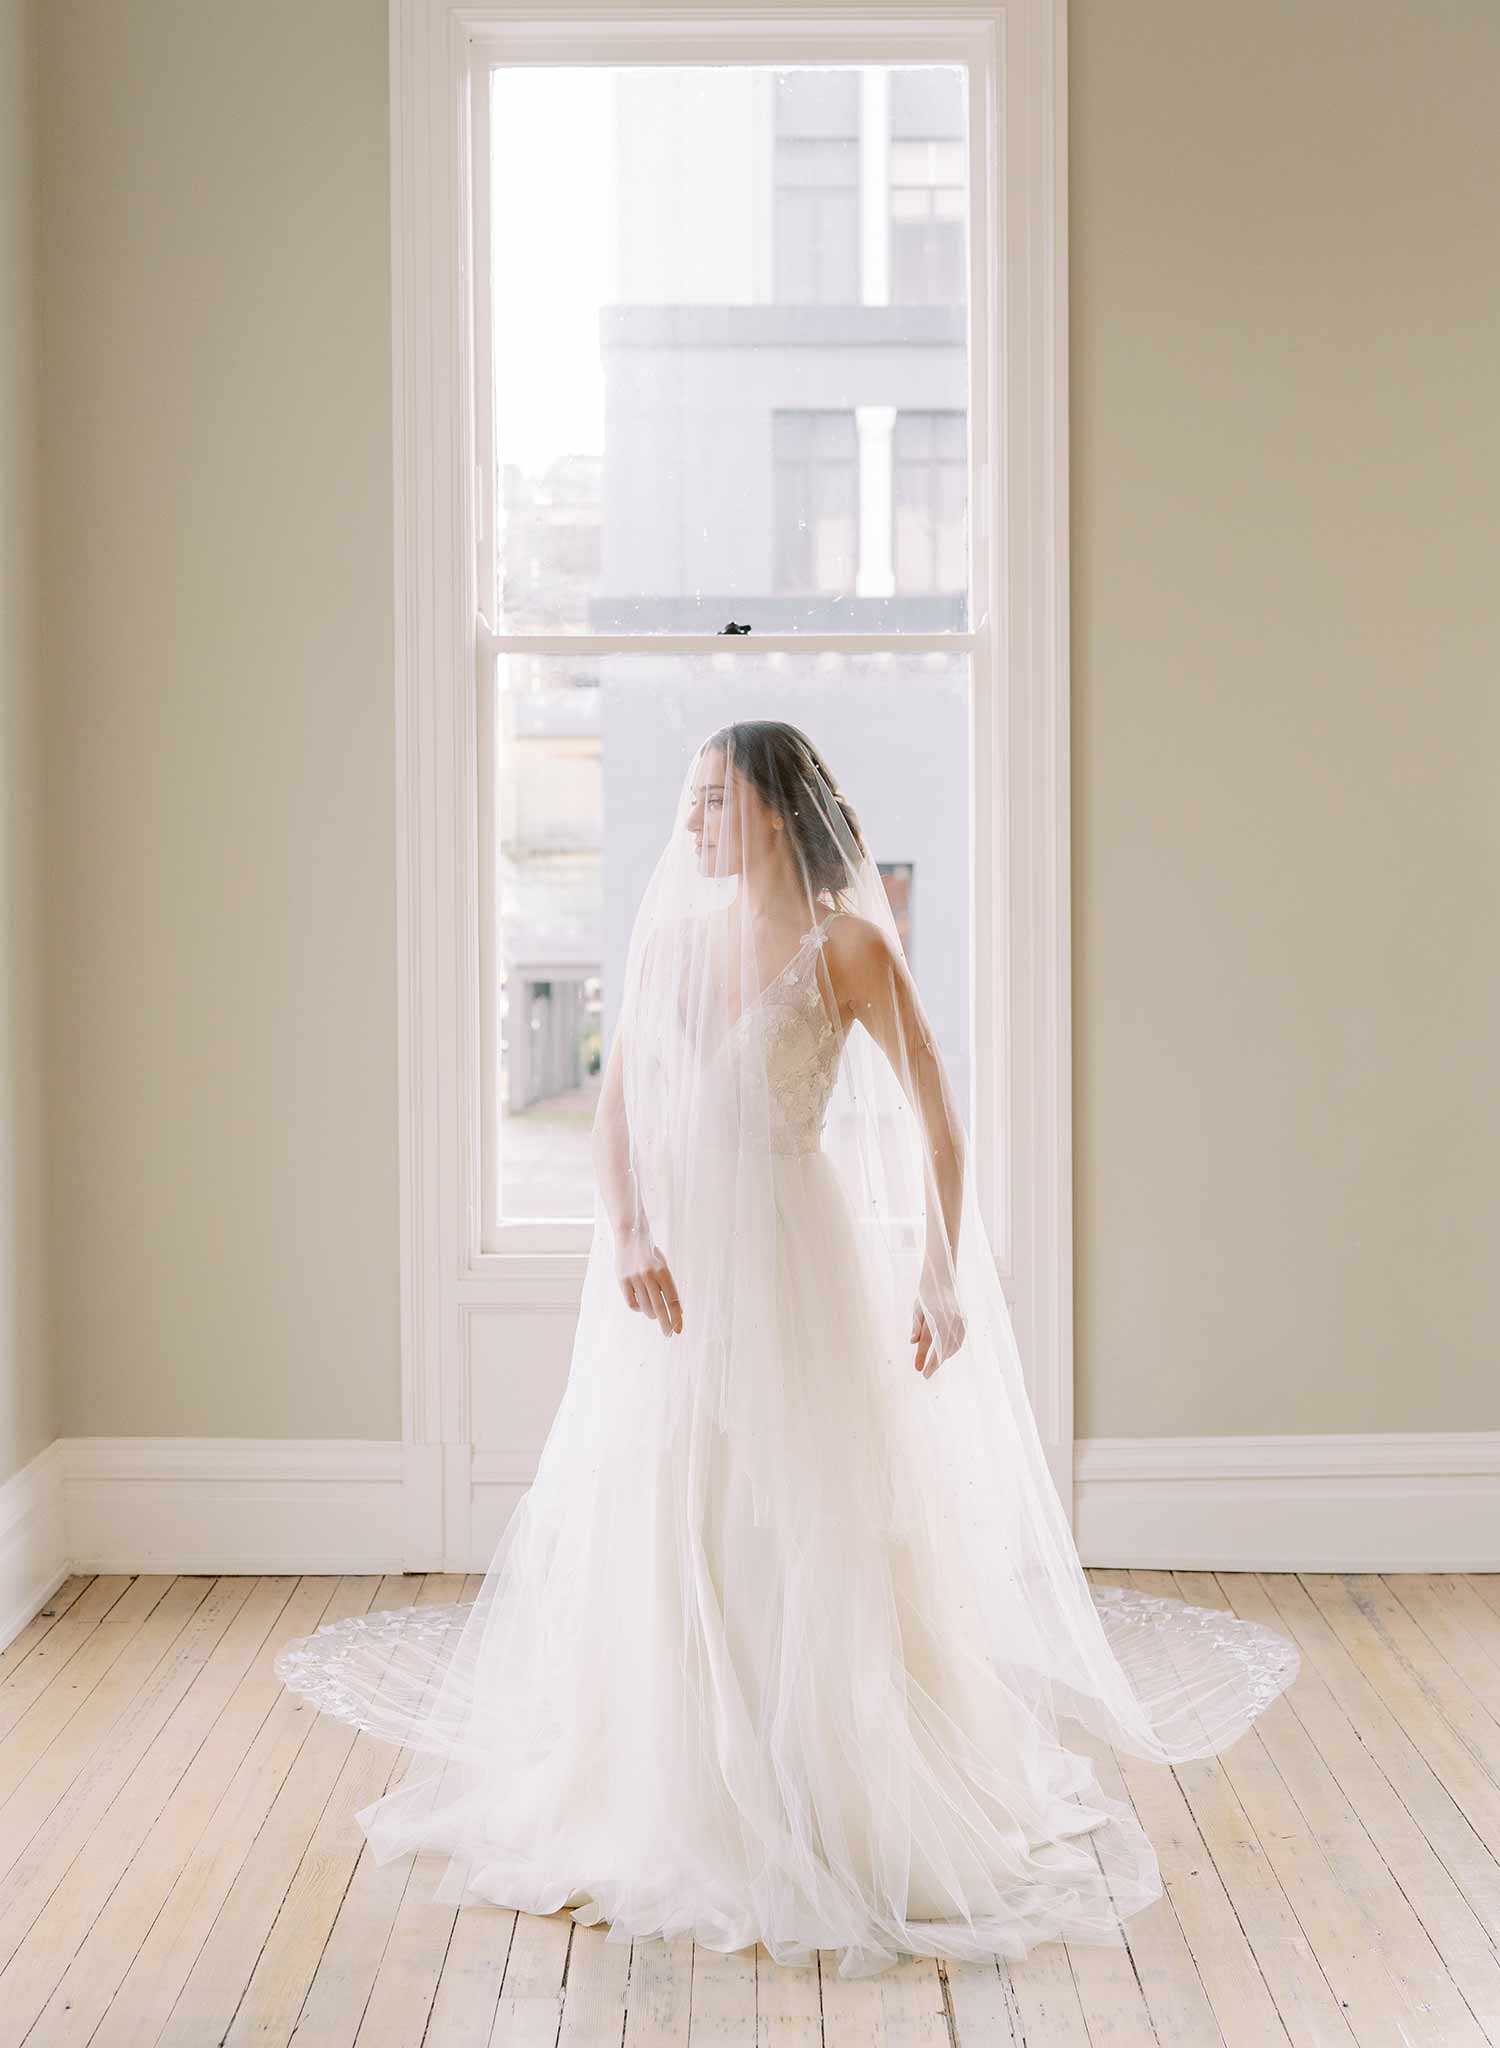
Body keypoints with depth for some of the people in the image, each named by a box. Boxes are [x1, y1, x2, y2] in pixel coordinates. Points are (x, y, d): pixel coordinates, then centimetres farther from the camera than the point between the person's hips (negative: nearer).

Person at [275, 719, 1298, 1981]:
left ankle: (841, 1807, 17)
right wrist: (628, 1241, -13)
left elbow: (939, 1118, -6)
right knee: (668, 1534, 7)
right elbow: (615, 1108, 3)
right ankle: (683, 1803, 23)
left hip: (795, 1263, -4)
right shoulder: (672, 937, 7)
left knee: (812, 1534, 0)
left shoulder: (845, 946, -5)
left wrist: (942, 1277, -12)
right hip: (677, 1270, 4)